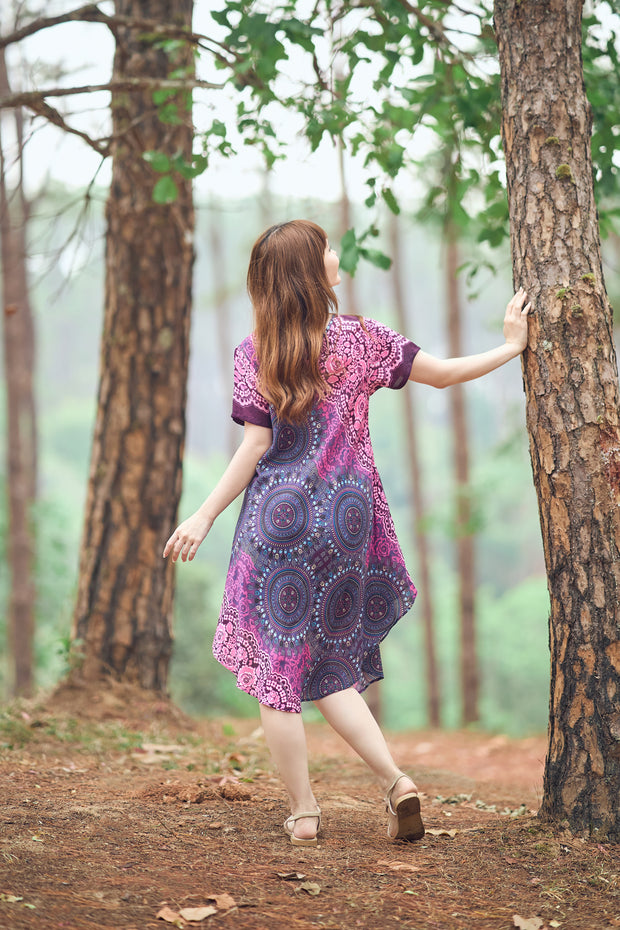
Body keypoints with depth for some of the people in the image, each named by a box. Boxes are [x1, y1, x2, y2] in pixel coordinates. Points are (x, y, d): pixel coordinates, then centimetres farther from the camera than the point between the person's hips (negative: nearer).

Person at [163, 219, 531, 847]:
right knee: (332, 666, 16)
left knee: (276, 667, 4)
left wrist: (205, 516, -3)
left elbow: (256, 447, -8)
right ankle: (395, 780, 1)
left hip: (277, 521, -3)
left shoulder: (255, 353, -5)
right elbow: (442, 374, 6)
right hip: (344, 520, 3)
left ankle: (302, 813, 6)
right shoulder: (360, 340, 0)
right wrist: (511, 347, 18)